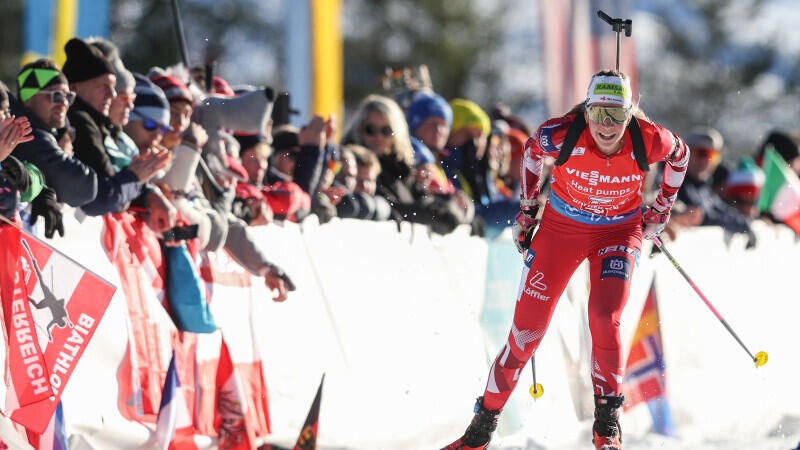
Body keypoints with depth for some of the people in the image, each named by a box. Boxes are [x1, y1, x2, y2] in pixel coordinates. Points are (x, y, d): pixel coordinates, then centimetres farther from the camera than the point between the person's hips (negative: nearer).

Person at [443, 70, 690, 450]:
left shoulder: (649, 141, -25)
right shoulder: (562, 135, -27)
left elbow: (679, 154, 0)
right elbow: (532, 150, -2)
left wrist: (662, 209, 6)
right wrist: (527, 208, 5)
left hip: (619, 232, 0)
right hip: (562, 227, 0)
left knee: (604, 318, -24)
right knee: (526, 330, -1)